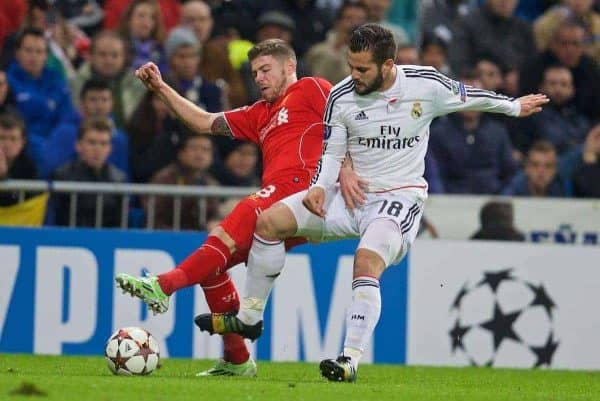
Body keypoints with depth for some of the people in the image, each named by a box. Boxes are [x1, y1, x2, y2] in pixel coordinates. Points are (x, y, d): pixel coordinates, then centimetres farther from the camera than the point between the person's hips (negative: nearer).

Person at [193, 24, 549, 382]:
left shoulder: (426, 84, -10)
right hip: (353, 193, 4)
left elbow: (469, 96, 9)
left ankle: (351, 360, -33)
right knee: (270, 221, -9)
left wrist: (514, 106, 23)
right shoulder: (341, 96, -4)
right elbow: (332, 152, 5)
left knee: (367, 262, -32)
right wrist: (319, 187, -14)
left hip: (400, 196, -4)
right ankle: (249, 317, 4)